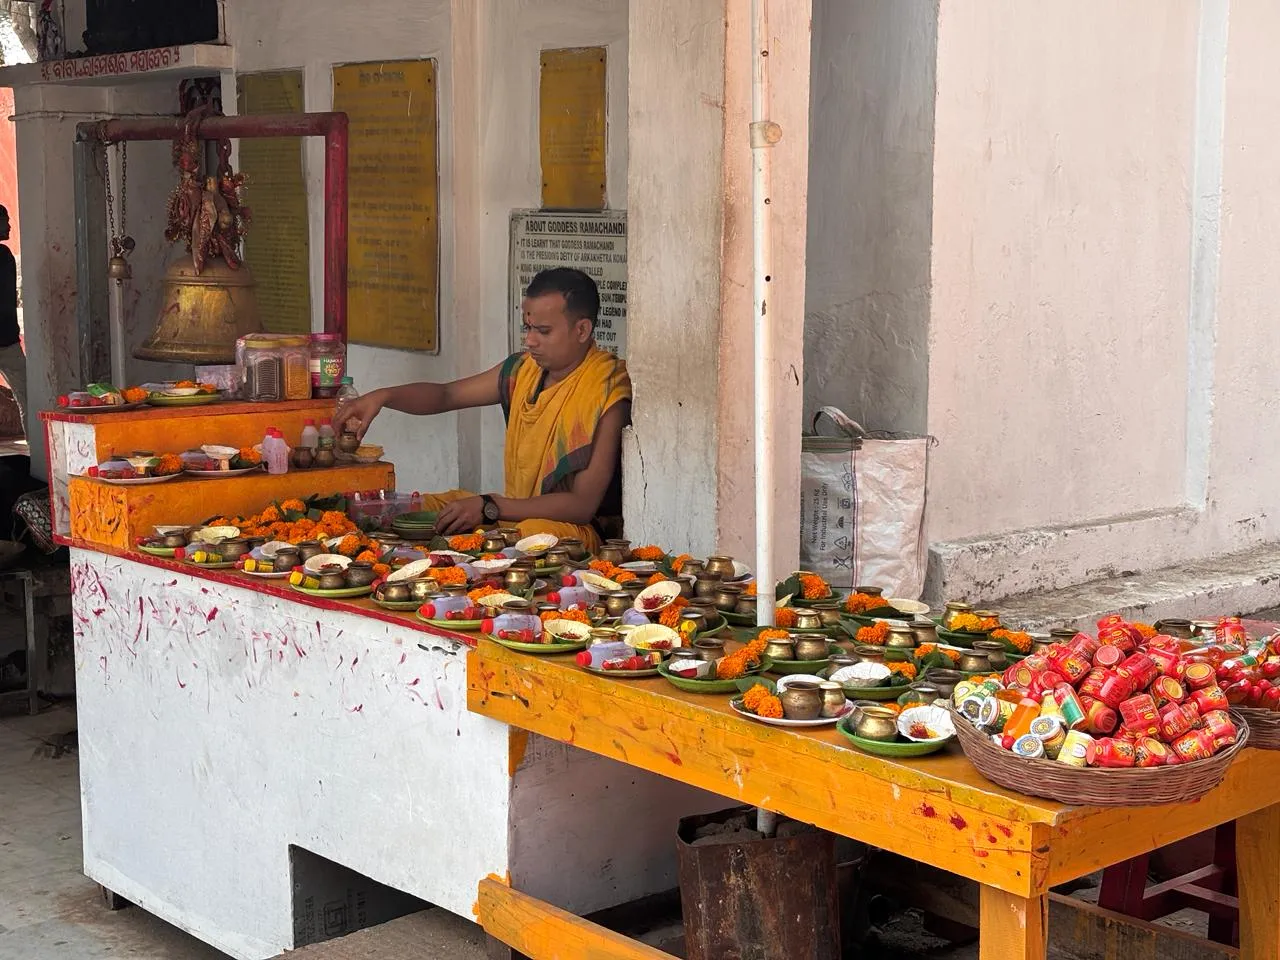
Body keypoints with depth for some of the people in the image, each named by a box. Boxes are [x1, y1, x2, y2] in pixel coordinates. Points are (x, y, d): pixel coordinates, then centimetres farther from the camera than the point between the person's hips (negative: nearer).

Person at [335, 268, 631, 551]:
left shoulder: (607, 393, -19)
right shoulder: (523, 369, 5)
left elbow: (583, 505, -22)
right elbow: (447, 395, 15)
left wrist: (489, 508, -25)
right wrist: (383, 396, -5)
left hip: (570, 525, -8)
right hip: (515, 510, 8)